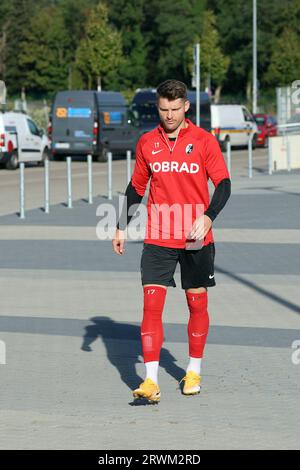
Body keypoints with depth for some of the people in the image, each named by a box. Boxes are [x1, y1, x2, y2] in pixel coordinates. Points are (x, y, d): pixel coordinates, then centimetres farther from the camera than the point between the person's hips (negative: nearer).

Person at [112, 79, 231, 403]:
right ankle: (151, 381, -11)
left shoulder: (203, 140, -3)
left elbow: (223, 184, -4)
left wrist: (207, 217, -19)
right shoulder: (147, 143, 6)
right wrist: (121, 228, 13)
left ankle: (194, 372, 26)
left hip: (196, 240, -1)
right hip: (157, 239, 2)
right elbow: (136, 187, 16)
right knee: (152, 304, -9)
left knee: (197, 304, 9)